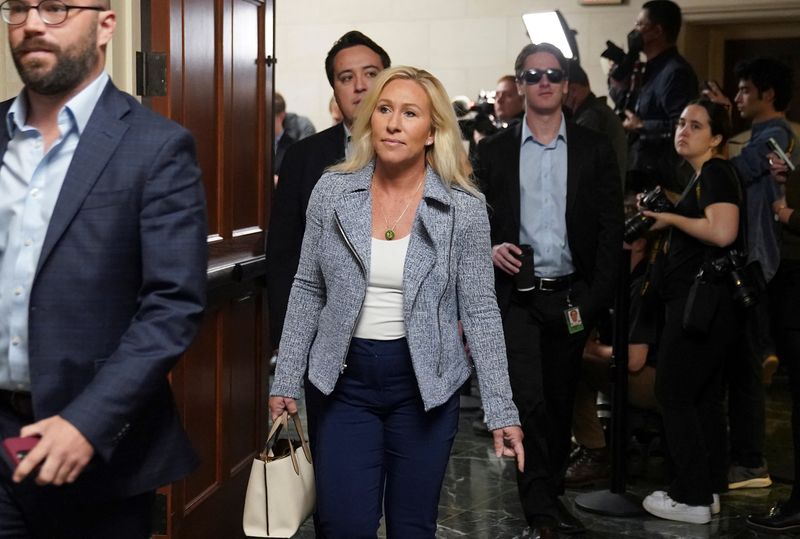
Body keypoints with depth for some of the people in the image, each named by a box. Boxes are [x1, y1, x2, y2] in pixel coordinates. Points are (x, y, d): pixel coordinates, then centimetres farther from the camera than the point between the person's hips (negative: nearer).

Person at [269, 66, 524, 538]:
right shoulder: (332, 192, -3)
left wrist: (502, 411, -7)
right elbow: (307, 291, 4)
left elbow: (480, 312, -5)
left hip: (425, 383, -1)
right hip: (344, 380, 1)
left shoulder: (465, 208, -8)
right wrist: (287, 380, 3)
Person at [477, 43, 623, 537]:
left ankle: (551, 491, 26)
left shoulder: (594, 149, 5)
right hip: (516, 294, -1)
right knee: (529, 399, -9)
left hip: (572, 295, 1)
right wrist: (491, 247, -13)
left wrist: (598, 295, -5)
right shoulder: (494, 151, 5)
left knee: (561, 401, 10)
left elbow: (611, 226, 2)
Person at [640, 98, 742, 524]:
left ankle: (691, 498, 2)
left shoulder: (716, 172, -12)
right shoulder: (702, 177, 18)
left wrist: (670, 218, -16)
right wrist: (666, 226, 11)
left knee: (675, 395, -5)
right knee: (703, 396, 14)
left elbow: (722, 231, -27)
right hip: (701, 301, 11)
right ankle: (709, 488, 21)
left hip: (703, 301, -11)